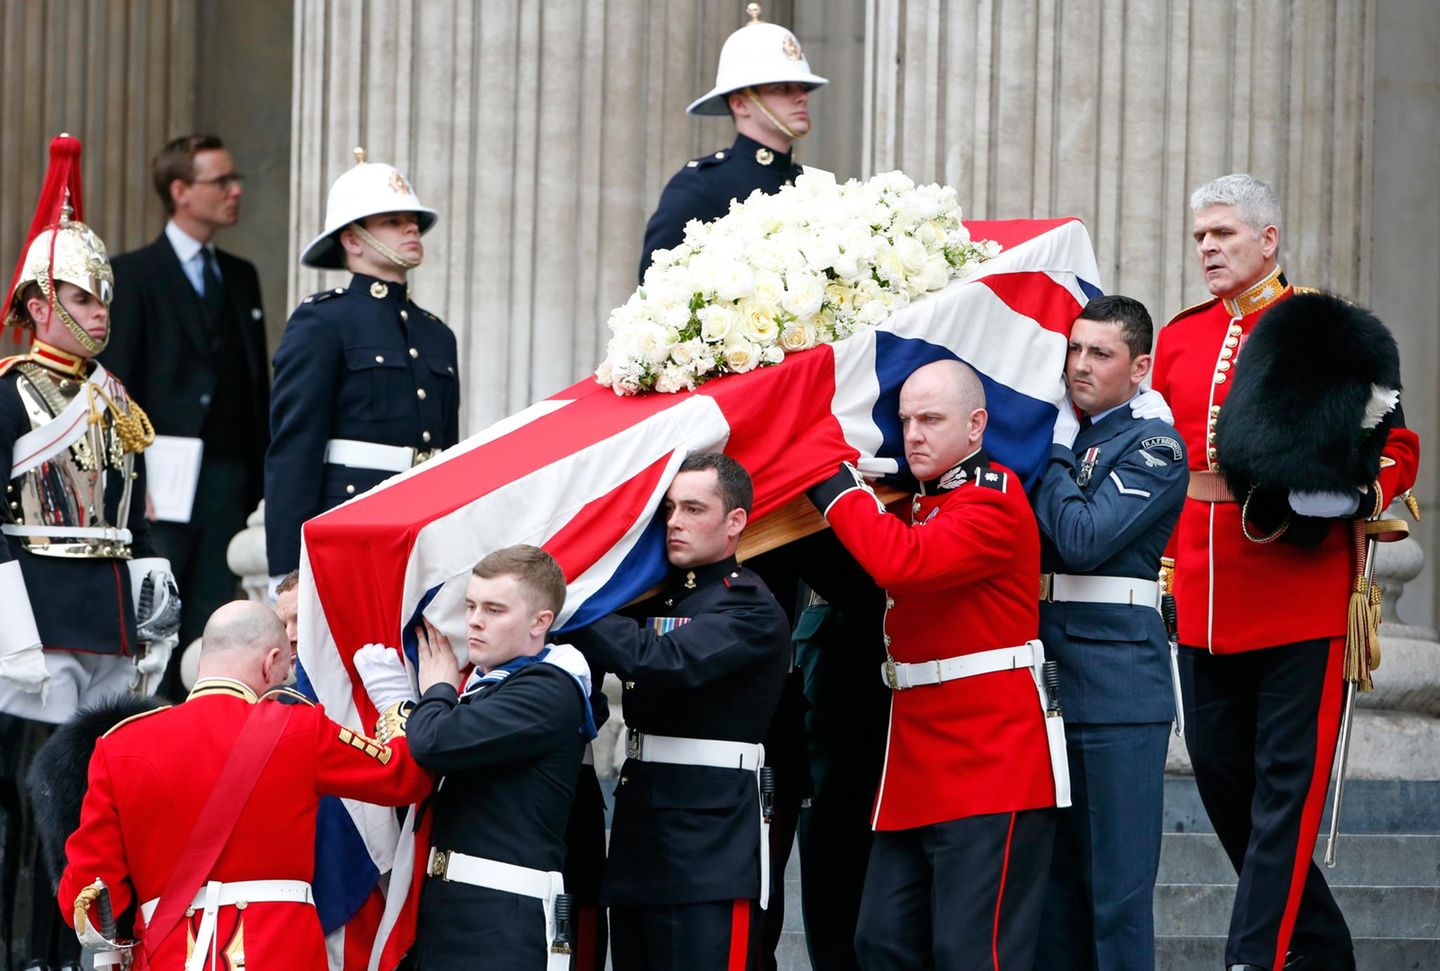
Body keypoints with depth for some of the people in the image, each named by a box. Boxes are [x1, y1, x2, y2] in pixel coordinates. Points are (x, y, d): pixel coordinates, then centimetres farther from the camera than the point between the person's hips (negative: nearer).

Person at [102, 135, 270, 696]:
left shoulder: (241, 277, 17)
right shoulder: (133, 276, -2)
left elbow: (257, 383, 16)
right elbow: (115, 387, -6)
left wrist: (262, 478, 8)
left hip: (230, 480, 5)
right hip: (165, 481, -5)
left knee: (211, 624, 3)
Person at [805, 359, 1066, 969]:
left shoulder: (994, 502, -11)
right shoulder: (923, 505, 19)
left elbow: (902, 562, -26)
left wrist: (834, 484, -15)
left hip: (990, 759, -9)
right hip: (919, 764, 9)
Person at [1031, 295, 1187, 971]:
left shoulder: (1155, 447, -5)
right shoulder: (1054, 434, 15)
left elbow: (1082, 540, -17)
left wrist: (1054, 454, -6)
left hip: (1117, 686, -7)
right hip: (1045, 678, 7)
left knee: (1116, 882, -5)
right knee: (1050, 871, 10)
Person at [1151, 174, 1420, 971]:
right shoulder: (1179, 339, 12)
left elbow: (1395, 447, -2)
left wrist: (1356, 493, -22)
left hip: (1299, 600, -6)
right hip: (1203, 601, 6)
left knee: (1287, 784, -6)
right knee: (1219, 773, 11)